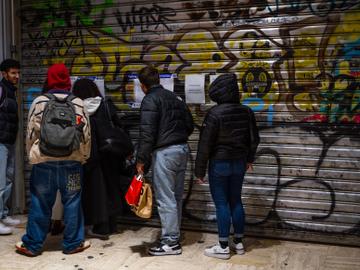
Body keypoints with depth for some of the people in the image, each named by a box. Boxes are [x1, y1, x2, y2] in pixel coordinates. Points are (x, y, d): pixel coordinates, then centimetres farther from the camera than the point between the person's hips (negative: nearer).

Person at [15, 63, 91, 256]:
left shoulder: (39, 102, -3)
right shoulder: (78, 103, 0)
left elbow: (31, 133, 0)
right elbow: (86, 134, 3)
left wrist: (31, 156, 13)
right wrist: (84, 157, 15)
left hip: (44, 162, 0)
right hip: (72, 162, 0)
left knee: (40, 205, 9)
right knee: (72, 204, 9)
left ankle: (32, 245, 20)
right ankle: (73, 243, 18)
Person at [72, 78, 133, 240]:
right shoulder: (106, 106, 0)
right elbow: (118, 128, 0)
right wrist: (127, 149, 5)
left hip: (89, 155, -3)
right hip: (110, 154, 3)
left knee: (96, 188, 5)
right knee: (110, 186, 15)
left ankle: (101, 228, 8)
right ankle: (111, 225, 23)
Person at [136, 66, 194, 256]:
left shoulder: (150, 100, -8)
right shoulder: (174, 97, 15)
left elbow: (147, 133, -16)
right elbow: (189, 125, 16)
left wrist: (141, 160, -12)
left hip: (164, 152, -8)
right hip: (182, 149, 8)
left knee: (165, 199, -2)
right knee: (176, 196, 14)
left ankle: (170, 242, 4)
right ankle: (174, 236, 24)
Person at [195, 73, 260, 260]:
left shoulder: (215, 113, -17)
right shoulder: (246, 111, 2)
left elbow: (205, 143, -15)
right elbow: (254, 139, 11)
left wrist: (200, 169, -8)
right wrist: (249, 159, 26)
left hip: (219, 164, -6)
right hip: (239, 163, 6)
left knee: (221, 204, 2)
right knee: (236, 201, 15)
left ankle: (223, 247, 9)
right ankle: (238, 243, 24)